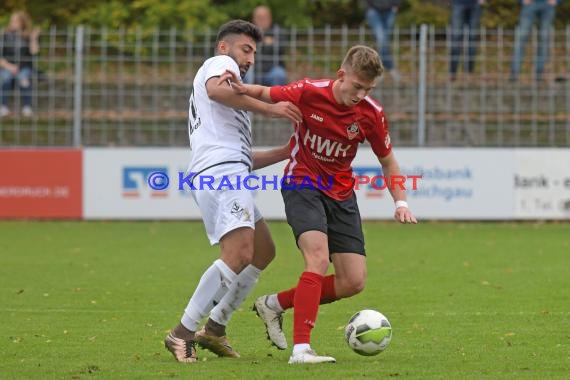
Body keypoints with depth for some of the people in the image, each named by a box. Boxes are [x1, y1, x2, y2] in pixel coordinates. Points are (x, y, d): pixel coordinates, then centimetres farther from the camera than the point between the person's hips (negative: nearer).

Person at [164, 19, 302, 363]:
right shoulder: (220, 63, 8)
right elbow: (216, 89, -20)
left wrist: (285, 153, 30)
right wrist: (269, 109, -17)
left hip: (226, 174, 11)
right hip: (221, 170, -11)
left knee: (264, 252, 19)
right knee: (240, 255, -23)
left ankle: (215, 328, 17)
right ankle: (183, 333, -24)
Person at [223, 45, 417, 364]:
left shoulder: (372, 114, -9)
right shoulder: (309, 92, -16)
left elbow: (387, 160, 5)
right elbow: (267, 95, 0)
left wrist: (401, 202, -6)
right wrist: (243, 89, -21)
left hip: (341, 193, 5)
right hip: (302, 184, -5)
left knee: (354, 282, -2)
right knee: (319, 258, -27)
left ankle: (276, 304, 16)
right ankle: (301, 348, -30)